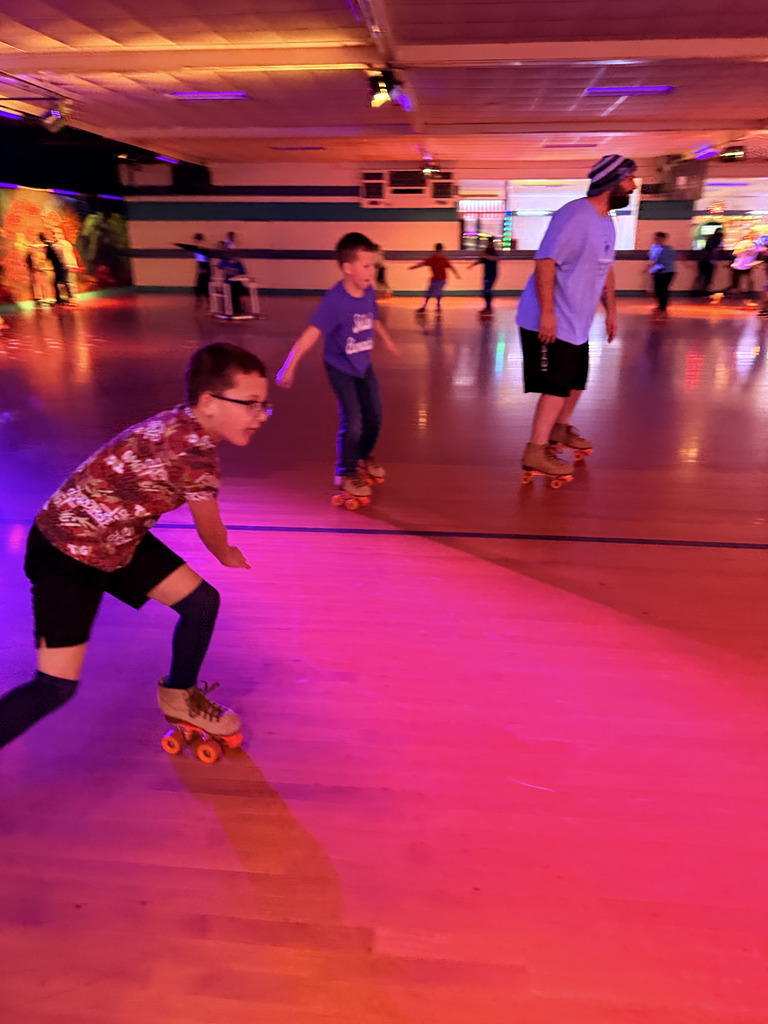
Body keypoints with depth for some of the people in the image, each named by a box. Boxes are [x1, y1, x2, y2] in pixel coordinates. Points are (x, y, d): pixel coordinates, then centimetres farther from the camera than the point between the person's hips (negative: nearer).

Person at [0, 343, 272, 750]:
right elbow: (210, 529, -11)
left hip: (120, 539, 8)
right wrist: (227, 555, 11)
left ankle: (179, 697, 32)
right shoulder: (195, 449, -30)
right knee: (57, 686, -7)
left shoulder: (183, 424, -5)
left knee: (202, 602, 7)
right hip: (65, 553, -8)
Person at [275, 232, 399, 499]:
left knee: (374, 415, 12)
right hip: (340, 368, -6)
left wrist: (387, 340, 31)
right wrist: (289, 366, -36)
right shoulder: (335, 300, -27)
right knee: (352, 422, -10)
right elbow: (311, 333, -31)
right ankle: (346, 473, 13)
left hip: (364, 366, 7)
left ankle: (364, 455, 40)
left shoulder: (369, 292, -7)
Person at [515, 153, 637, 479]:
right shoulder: (575, 215, -19)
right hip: (549, 322, -10)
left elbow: (605, 268, 23)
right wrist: (547, 311, -30)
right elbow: (545, 261, -25)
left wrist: (611, 309, 20)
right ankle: (536, 451, -4)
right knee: (557, 386, -11)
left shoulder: (607, 222, 13)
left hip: (577, 323, 10)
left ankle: (560, 429, 41)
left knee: (576, 381, 20)